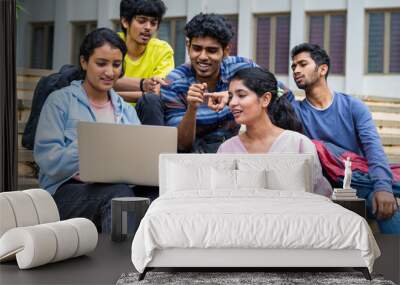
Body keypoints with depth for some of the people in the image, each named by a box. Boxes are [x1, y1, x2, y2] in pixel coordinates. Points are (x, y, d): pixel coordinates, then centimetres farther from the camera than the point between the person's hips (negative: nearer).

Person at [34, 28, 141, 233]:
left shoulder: (126, 110, 25)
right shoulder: (60, 101, 9)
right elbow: (47, 158, -4)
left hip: (119, 188, 4)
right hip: (68, 191, -4)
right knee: (118, 193, -38)